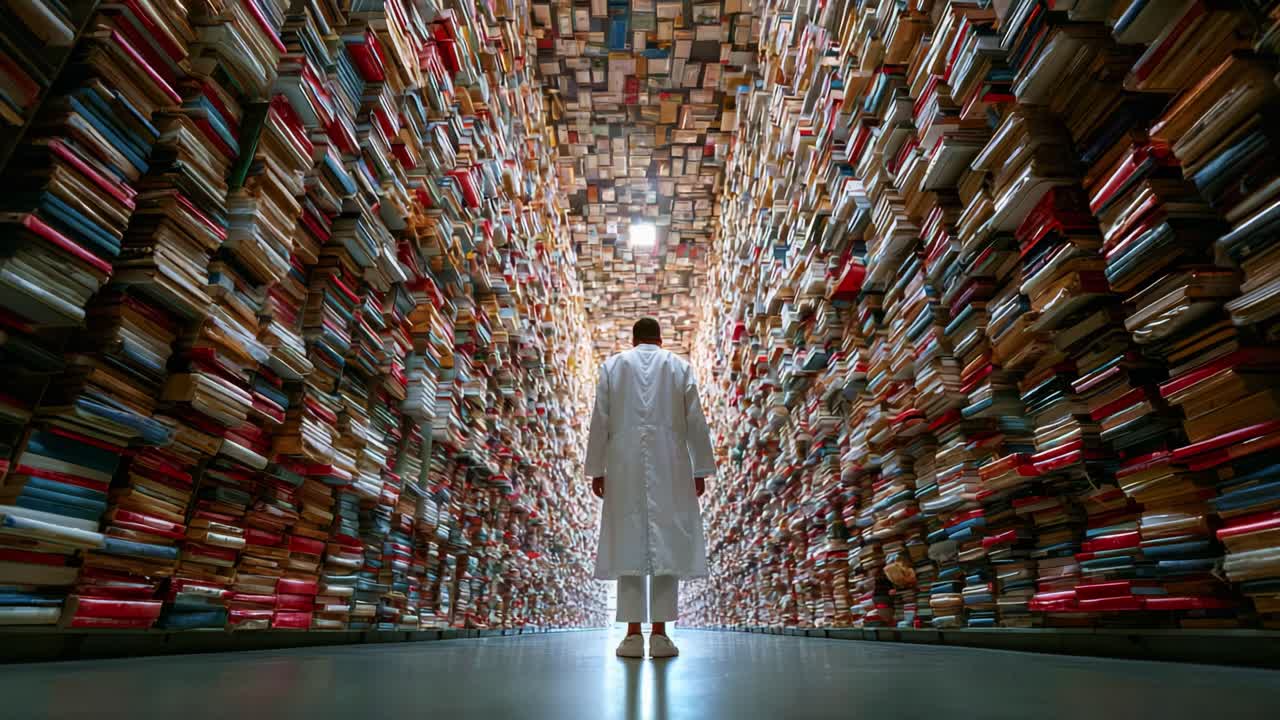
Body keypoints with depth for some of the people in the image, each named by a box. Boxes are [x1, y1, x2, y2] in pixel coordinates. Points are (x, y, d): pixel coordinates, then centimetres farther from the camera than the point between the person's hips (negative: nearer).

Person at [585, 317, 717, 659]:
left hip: (625, 467, 0)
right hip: (669, 467, 0)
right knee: (666, 543, 3)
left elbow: (599, 422, 3)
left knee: (628, 542, 3)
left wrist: (596, 470, 7)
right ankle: (659, 634, 4)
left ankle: (633, 634, 4)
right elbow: (695, 422, 4)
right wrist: (701, 470, 8)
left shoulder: (612, 365, 8)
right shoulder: (679, 366, 8)